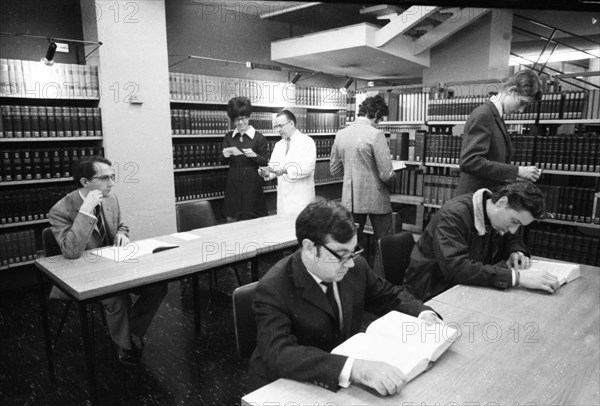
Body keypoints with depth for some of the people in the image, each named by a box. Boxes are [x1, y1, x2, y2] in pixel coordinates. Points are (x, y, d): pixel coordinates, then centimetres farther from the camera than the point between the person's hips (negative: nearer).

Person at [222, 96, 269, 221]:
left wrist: (254, 155, -21)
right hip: (233, 183, 3)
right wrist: (225, 155, -11)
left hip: (252, 183, -3)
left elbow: (265, 162, -2)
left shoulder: (259, 138, -4)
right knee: (232, 219, 7)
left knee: (252, 221, 1)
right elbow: (223, 162, 11)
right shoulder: (229, 137, 7)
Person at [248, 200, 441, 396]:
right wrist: (355, 369, -46)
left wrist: (423, 314, -12)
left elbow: (391, 297, 8)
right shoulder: (273, 290, -24)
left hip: (343, 380, 5)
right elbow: (279, 355, -36)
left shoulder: (356, 266, -8)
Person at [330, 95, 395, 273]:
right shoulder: (376, 134, -15)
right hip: (375, 199, -5)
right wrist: (389, 182, 5)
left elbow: (334, 170, 10)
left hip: (350, 199, 6)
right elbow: (386, 174, -17)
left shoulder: (341, 134, 2)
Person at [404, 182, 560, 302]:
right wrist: (516, 276, -41)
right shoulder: (454, 215, -25)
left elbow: (512, 239, 18)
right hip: (433, 293, -8)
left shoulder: (500, 216, 0)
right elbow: (455, 268, -36)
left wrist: (517, 252, -7)